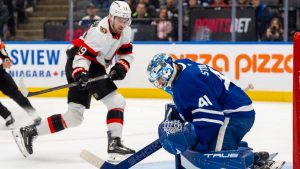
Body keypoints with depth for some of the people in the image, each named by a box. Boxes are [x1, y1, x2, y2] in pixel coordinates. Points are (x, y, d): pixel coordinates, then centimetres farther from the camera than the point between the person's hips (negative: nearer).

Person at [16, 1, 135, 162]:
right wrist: (80, 75, -39)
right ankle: (114, 144, -24)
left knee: (74, 117, 9)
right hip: (79, 66, -9)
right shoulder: (100, 31, -23)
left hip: (95, 68, 9)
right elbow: (83, 55, -25)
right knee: (116, 102, -20)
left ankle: (30, 131, 13)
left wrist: (120, 67, -7)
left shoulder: (125, 31, 3)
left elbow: (126, 53, 12)